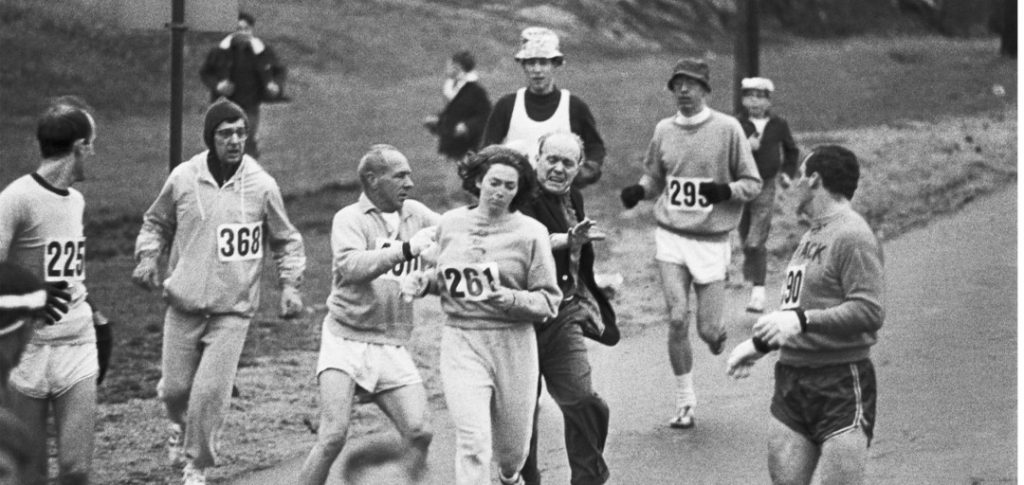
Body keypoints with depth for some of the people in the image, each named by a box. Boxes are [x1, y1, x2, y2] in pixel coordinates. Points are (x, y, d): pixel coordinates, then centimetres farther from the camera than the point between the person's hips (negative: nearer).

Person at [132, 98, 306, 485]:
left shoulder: (261, 185, -5)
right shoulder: (183, 178, -3)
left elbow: (287, 241, 8)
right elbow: (156, 223, 15)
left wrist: (290, 284, -3)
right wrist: (148, 256, -2)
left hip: (233, 308, -1)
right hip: (184, 303, 1)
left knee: (211, 391, -10)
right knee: (175, 387, 7)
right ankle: (179, 425, 44)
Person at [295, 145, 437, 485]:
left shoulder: (416, 215, 11)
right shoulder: (350, 219, -5)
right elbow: (351, 266, -23)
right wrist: (407, 249, -29)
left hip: (391, 348, 5)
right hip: (346, 341, -5)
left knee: (419, 436, -7)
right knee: (334, 436, -14)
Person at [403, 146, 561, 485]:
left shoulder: (531, 233, -4)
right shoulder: (450, 224, 6)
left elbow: (549, 300, -4)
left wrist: (512, 300, -22)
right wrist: (423, 281, 3)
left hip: (512, 344, -1)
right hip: (461, 342, 1)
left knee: (512, 447, 12)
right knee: (473, 442, -15)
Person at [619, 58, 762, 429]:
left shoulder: (727, 129, -5)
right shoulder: (664, 130, 5)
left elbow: (753, 184, -1)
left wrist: (726, 190, -21)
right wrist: (638, 191, -3)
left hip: (712, 239, -2)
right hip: (671, 236, 2)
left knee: (707, 329, -3)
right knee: (677, 320, -9)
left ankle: (718, 333, 37)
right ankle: (685, 402, 6)